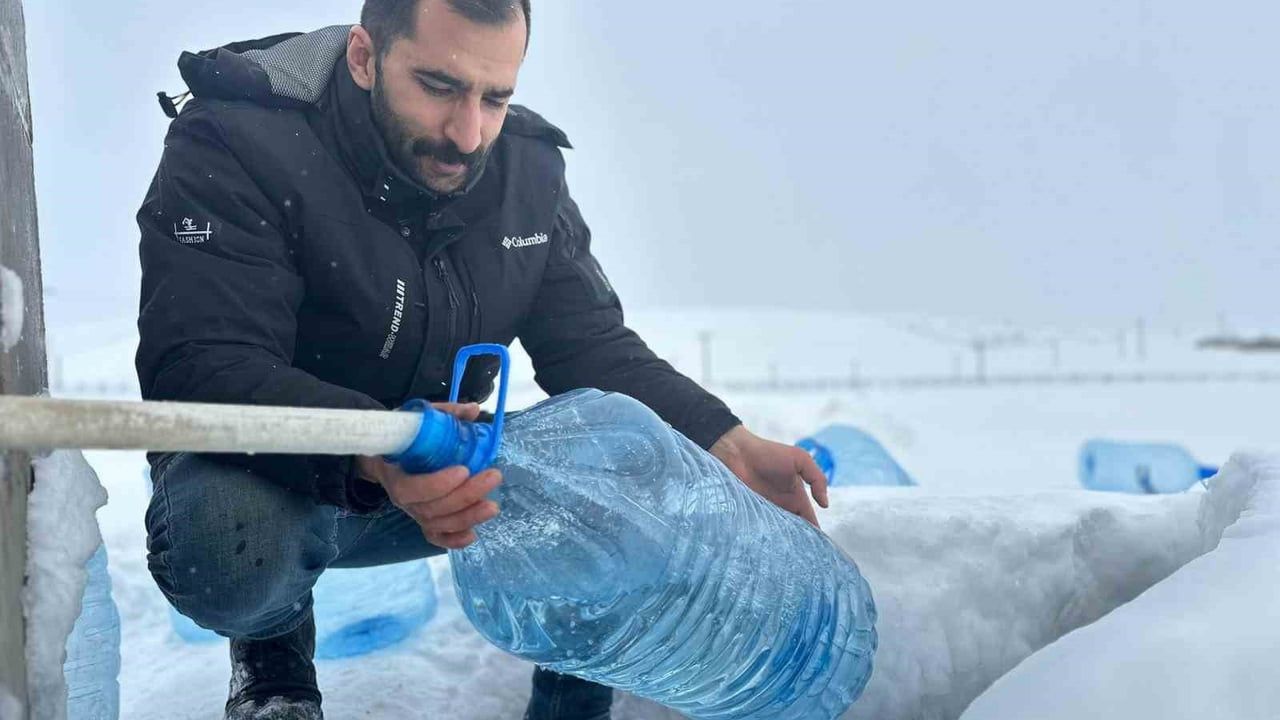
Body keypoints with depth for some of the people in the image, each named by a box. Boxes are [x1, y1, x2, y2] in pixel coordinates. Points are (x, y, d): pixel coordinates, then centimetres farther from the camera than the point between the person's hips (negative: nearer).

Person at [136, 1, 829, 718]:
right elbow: (198, 369, -33)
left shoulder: (528, 168, -3)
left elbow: (593, 346, -2)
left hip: (440, 476, 5)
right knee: (222, 545, -39)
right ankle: (275, 641, 1)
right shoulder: (238, 142, -22)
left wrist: (727, 445, -18)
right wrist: (372, 455, -52)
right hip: (270, 469, -4)